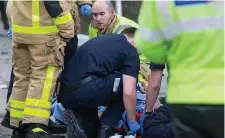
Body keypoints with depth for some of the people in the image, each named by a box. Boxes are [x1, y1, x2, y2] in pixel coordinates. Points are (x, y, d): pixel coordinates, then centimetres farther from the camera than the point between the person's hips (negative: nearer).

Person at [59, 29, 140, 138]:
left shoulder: (103, 39, 30)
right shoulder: (131, 51, 7)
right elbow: (129, 93, -2)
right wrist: (132, 122, 12)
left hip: (65, 95, 8)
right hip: (86, 91, -8)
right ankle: (106, 128, 8)